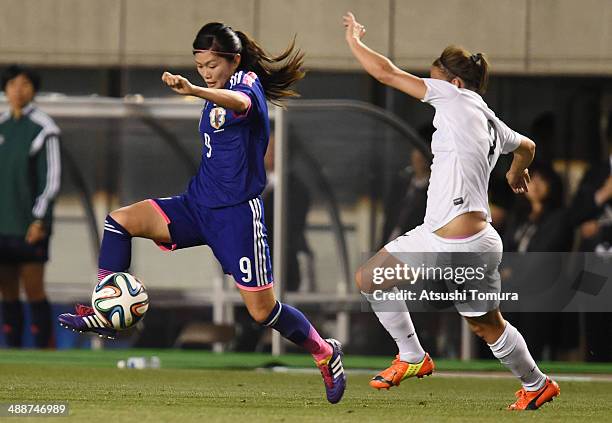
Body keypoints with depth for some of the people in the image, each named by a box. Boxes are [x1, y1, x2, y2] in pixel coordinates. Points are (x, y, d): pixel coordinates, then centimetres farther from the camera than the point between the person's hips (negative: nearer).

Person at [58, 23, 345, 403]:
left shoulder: (248, 82, -13)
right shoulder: (217, 96, 12)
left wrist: (193, 90, -58)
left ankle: (325, 353, 21)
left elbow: (241, 102, -41)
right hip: (197, 205, 8)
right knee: (120, 220, -12)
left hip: (237, 214, -8)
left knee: (263, 311, -3)